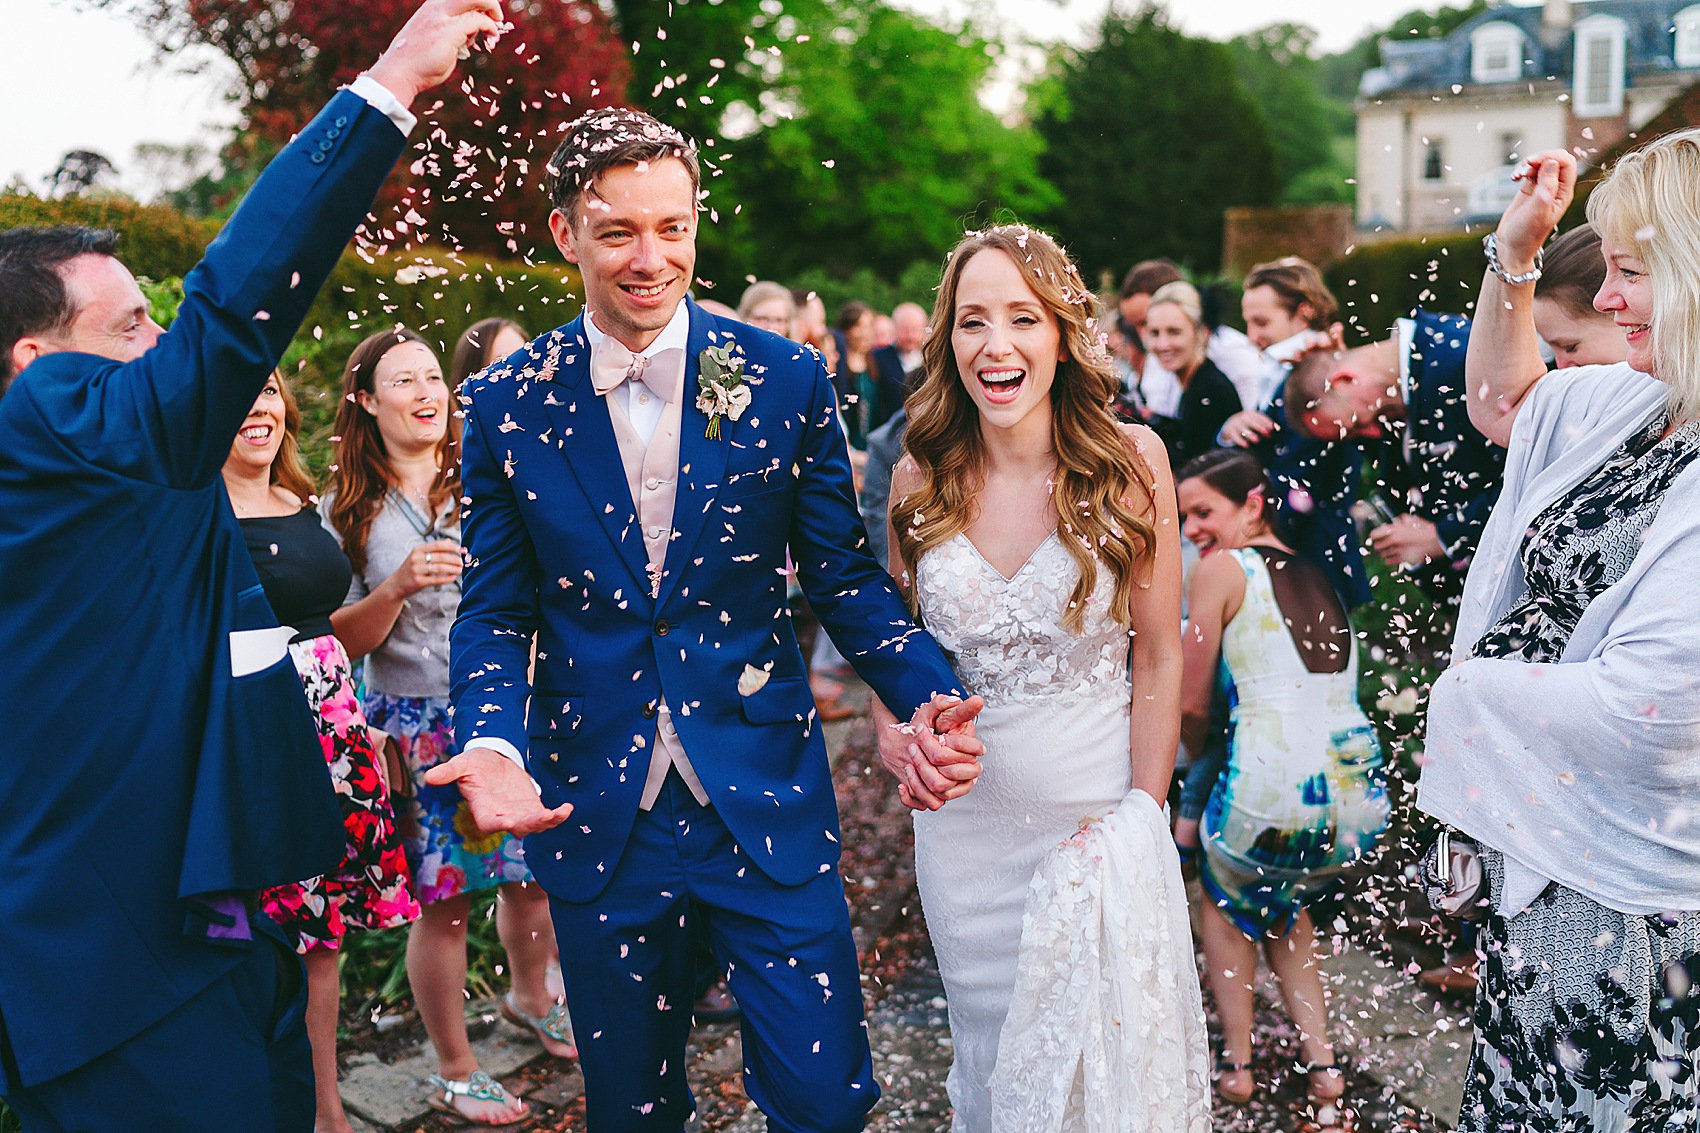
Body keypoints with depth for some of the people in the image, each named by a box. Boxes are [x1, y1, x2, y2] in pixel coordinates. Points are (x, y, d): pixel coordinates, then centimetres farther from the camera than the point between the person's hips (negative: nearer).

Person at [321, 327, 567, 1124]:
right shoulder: (347, 510, -1)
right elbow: (345, 640, -3)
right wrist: (397, 588, -19)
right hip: (419, 726, -2)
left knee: (536, 869, 12)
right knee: (444, 899, 4)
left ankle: (531, 997, 42)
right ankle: (455, 1072, 22)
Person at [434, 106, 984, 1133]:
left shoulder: (786, 380, -3)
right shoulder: (508, 404, -1)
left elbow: (846, 574, 2)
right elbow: (495, 612, 3)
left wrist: (928, 695, -16)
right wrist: (494, 743, -16)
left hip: (768, 804, -1)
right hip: (591, 808, 1)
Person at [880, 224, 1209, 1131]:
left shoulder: (1130, 462, -10)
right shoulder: (921, 477, -3)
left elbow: (1159, 658, -6)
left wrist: (1140, 817, -8)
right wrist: (894, 726, -9)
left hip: (1098, 811, -2)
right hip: (964, 824, 3)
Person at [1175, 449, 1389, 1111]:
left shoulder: (1222, 568, -1)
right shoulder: (1317, 577, 19)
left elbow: (1192, 706, -1)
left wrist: (1200, 759, 18)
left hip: (1273, 791, -6)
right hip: (1362, 800, 6)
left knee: (1226, 900, 26)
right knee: (1285, 905, 34)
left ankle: (1235, 1063, 24)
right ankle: (1318, 1058, 25)